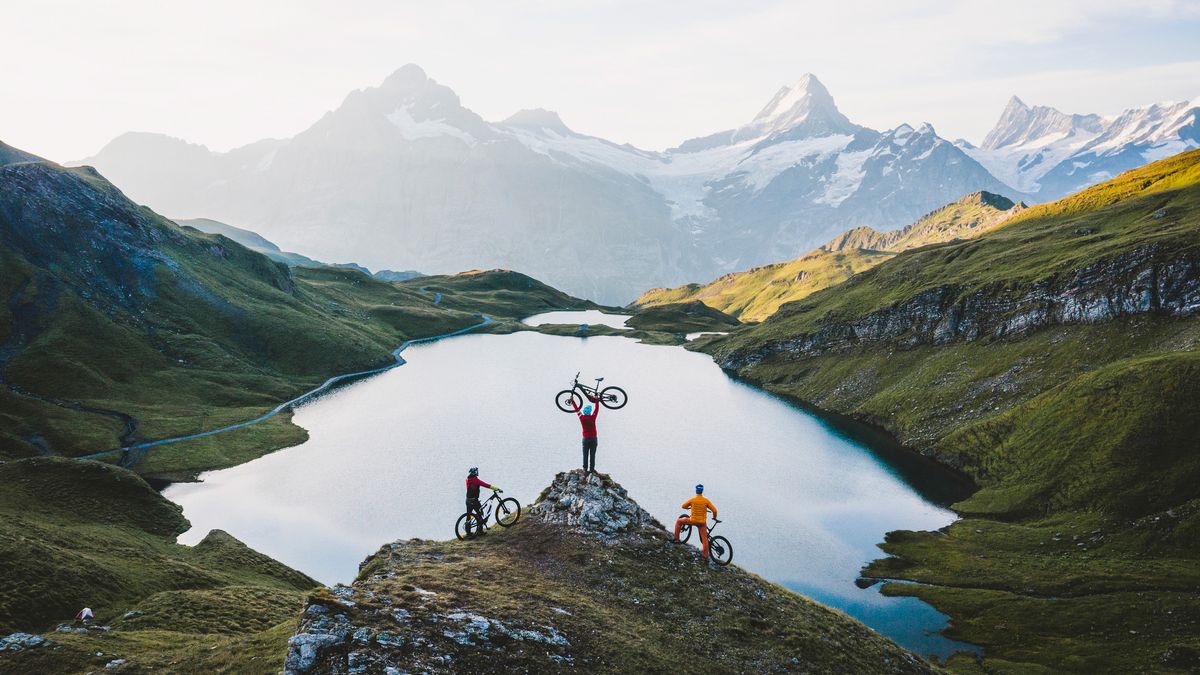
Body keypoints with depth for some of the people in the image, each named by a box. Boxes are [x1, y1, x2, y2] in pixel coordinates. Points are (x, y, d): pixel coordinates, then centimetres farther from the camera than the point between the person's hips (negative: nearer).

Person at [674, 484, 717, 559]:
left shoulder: (692, 500, -9)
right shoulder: (706, 500, -6)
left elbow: (683, 506, 7)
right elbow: (714, 510, -4)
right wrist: (714, 517, 17)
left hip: (693, 521, -2)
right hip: (702, 522, 2)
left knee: (679, 521, 19)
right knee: (704, 539, 8)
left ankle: (676, 538, 18)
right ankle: (706, 556, 8)